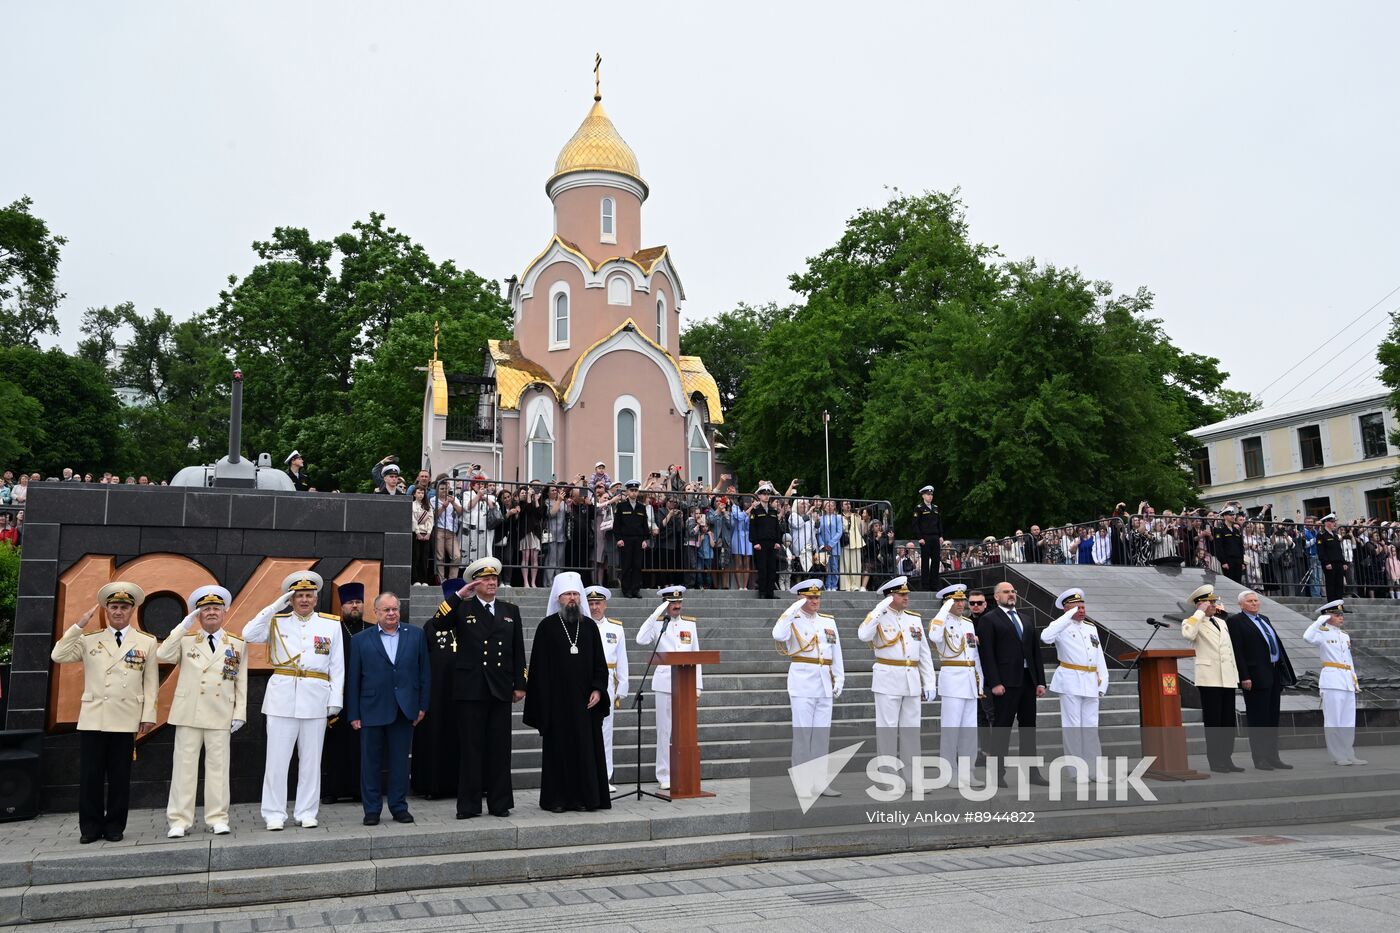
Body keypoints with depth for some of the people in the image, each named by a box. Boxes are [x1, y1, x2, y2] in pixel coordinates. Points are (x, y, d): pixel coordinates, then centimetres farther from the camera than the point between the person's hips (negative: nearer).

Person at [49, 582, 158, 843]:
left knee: (120, 776, 4)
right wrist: (79, 625, -3)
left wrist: (148, 715, -2)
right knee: (90, 775, 3)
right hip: (92, 718, 2)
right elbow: (58, 656, -1)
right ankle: (90, 826, 14)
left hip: (126, 720, -1)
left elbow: (151, 683, 4)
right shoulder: (89, 640, 13)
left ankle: (115, 826, 13)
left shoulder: (147, 643, 7)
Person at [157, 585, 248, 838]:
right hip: (188, 713, 0)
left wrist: (240, 712, 2)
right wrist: (183, 626, -12)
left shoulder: (238, 644, 9)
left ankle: (217, 818, 10)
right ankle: (179, 820, 8)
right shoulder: (185, 639, 9)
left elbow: (241, 682, 8)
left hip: (221, 716, 0)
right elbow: (162, 656, -11)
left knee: (218, 766, 3)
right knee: (184, 766, 2)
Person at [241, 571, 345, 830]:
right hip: (282, 696, 0)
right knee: (277, 758, 1)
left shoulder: (331, 624, 7)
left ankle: (307, 813, 16)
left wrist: (335, 701, -1)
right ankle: (274, 814, 10)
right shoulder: (277, 622, 9)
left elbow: (337, 667, 6)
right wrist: (274, 607, -8)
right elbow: (249, 635, -9)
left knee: (311, 759, 6)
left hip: (316, 698, 0)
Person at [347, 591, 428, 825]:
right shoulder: (360, 640, 3)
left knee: (400, 760, 8)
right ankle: (372, 809, 16)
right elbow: (353, 680, 2)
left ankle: (399, 807, 18)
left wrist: (423, 705, 2)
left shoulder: (416, 635, 6)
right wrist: (354, 715, -1)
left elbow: (424, 672, 7)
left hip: (404, 709, 1)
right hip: (372, 711, -1)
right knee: (370, 761, 6)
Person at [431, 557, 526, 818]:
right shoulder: (462, 608, 4)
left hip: (500, 689, 3)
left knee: (500, 748, 7)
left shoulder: (511, 611, 12)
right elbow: (437, 625, -15)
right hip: (471, 689, -2)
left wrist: (520, 684, 7)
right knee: (471, 747, 3)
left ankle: (500, 803, 15)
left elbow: (518, 650, 12)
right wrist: (458, 596, -17)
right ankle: (468, 804, 11)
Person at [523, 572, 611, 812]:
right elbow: (539, 665, -2)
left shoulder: (589, 626, 9)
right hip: (557, 701, -3)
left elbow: (599, 662, 10)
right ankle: (556, 799, 11)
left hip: (585, 700, 3)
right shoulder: (547, 626, 0)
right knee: (558, 748, 2)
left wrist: (598, 689, -4)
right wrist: (544, 700, -8)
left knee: (588, 747, 3)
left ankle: (587, 797, 11)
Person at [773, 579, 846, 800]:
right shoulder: (792, 620, -1)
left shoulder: (828, 621, 14)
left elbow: (836, 653, 15)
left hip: (824, 683, 5)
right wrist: (794, 609, -20)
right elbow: (778, 635, -23)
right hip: (802, 682, -5)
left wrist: (839, 678, 7)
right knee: (802, 733, -3)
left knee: (822, 734, 7)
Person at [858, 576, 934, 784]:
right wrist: (880, 609, -24)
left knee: (911, 729, 9)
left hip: (912, 683, 5)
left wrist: (929, 683, 6)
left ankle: (913, 777, 17)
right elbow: (863, 635, -25)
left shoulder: (915, 619, 11)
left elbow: (925, 654, 12)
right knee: (887, 729, -1)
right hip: (888, 681, -5)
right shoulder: (879, 618, -3)